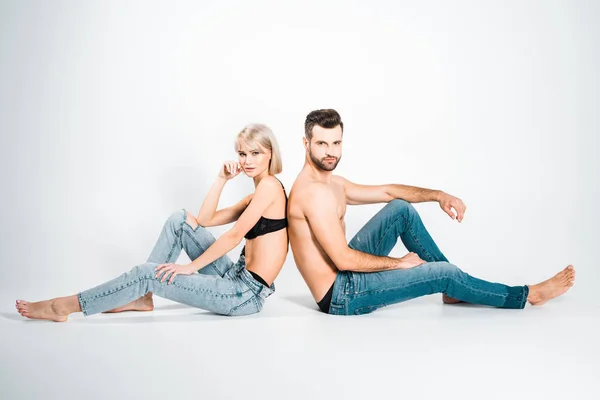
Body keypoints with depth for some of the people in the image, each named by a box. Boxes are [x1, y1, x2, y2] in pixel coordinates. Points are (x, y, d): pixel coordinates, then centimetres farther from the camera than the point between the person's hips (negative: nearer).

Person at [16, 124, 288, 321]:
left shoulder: (269, 185, -13)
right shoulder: (258, 194, 16)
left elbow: (234, 236, -17)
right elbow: (205, 220, 13)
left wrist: (190, 267, -11)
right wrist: (222, 180, 6)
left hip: (245, 294, -9)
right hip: (236, 278, 9)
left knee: (147, 274, -13)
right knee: (181, 220, 4)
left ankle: (63, 307, 2)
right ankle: (142, 296, 6)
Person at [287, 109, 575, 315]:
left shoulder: (333, 183, 8)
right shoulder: (316, 191, -24)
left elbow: (387, 191, 15)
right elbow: (344, 259, -26)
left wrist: (438, 195, 3)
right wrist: (400, 263, -13)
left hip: (343, 274, 10)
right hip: (341, 296, -10)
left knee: (401, 209, 7)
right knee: (444, 274, -8)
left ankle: (453, 288, 15)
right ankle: (527, 295, 15)